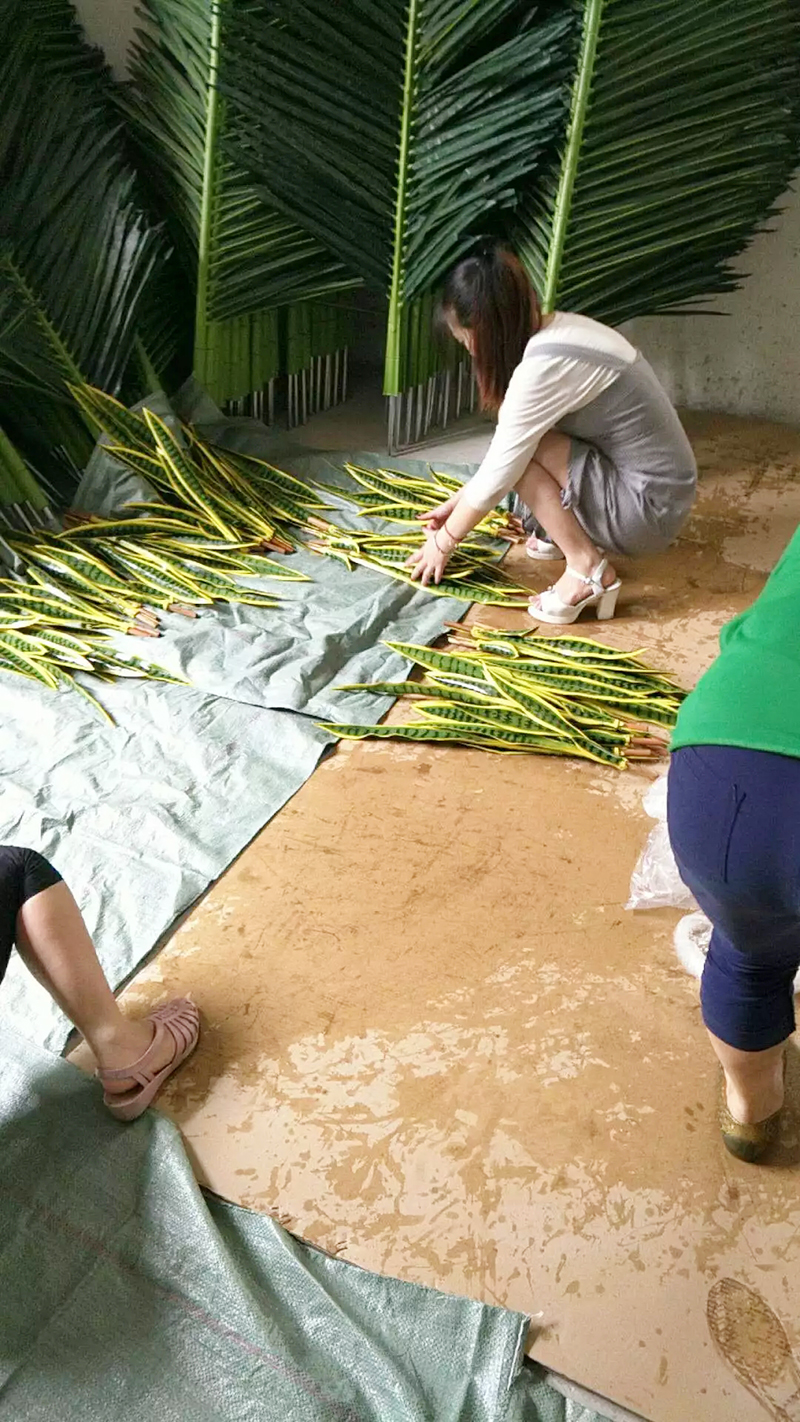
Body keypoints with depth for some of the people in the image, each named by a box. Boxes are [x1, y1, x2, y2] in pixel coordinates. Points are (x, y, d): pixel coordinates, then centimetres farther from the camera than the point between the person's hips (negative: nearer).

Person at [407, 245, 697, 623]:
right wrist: (459, 501, 18)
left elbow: (497, 474, -16)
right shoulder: (557, 329, 5)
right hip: (657, 488, 9)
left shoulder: (544, 364, -23)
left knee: (520, 448, -13)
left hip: (648, 509, -9)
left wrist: (443, 542, -3)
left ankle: (587, 568, -10)